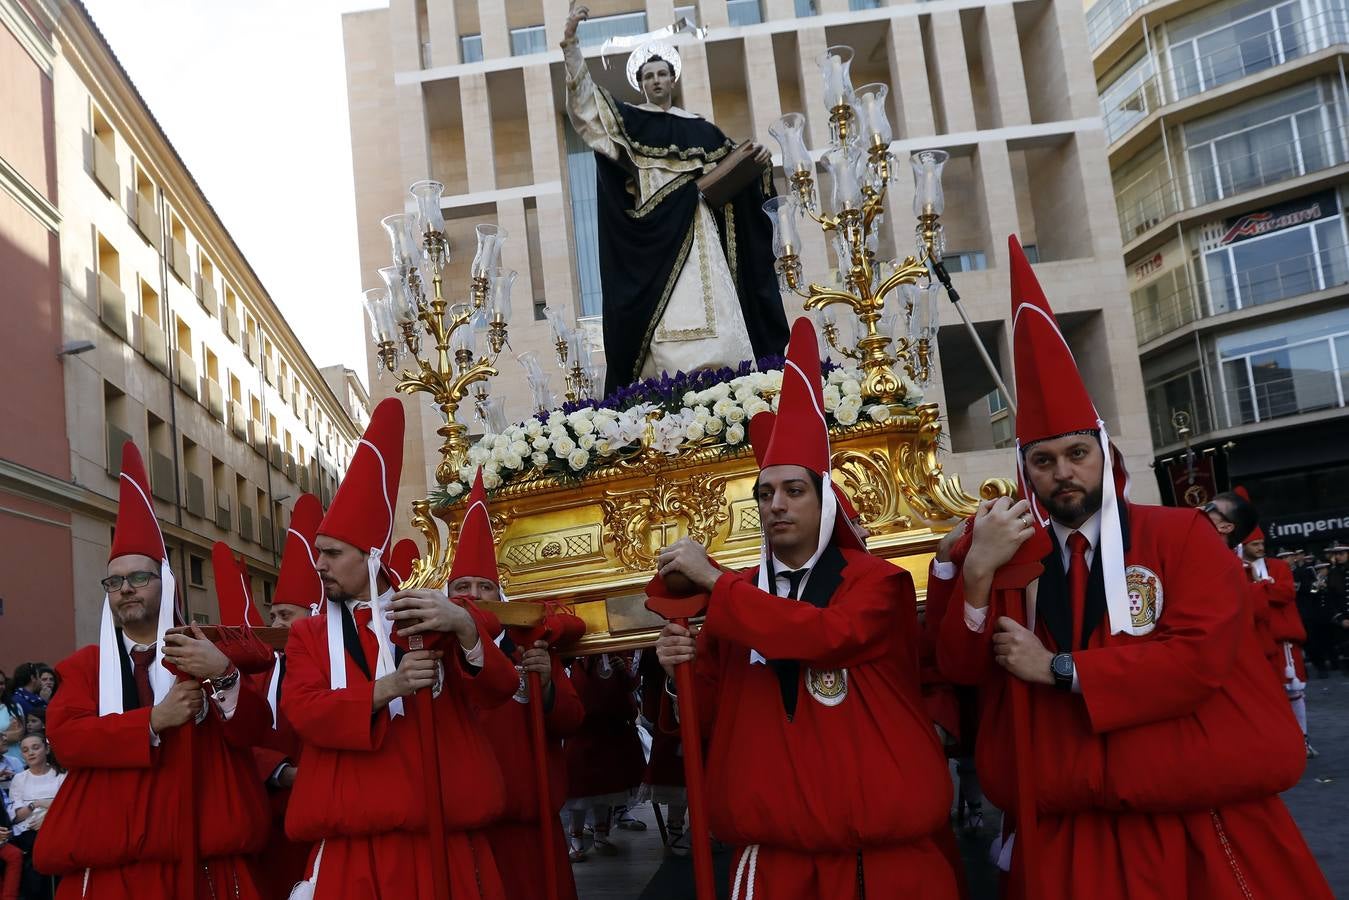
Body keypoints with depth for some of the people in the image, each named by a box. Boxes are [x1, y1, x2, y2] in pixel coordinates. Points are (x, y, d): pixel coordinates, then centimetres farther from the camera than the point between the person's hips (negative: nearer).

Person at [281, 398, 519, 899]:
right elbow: (302, 711, -7)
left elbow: (498, 691, -4)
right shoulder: (308, 635, 11)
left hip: (440, 838, 0)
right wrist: (388, 687, -23)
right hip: (353, 846, 1)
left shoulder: (431, 617, 8)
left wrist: (463, 627, -24)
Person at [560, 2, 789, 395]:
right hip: (654, 234, -2)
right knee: (665, 320, -12)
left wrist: (758, 159, 1)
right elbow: (584, 101, 0)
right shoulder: (628, 120, 12)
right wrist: (571, 43, -12)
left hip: (697, 230, 3)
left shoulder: (700, 128, 20)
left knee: (714, 316, -7)